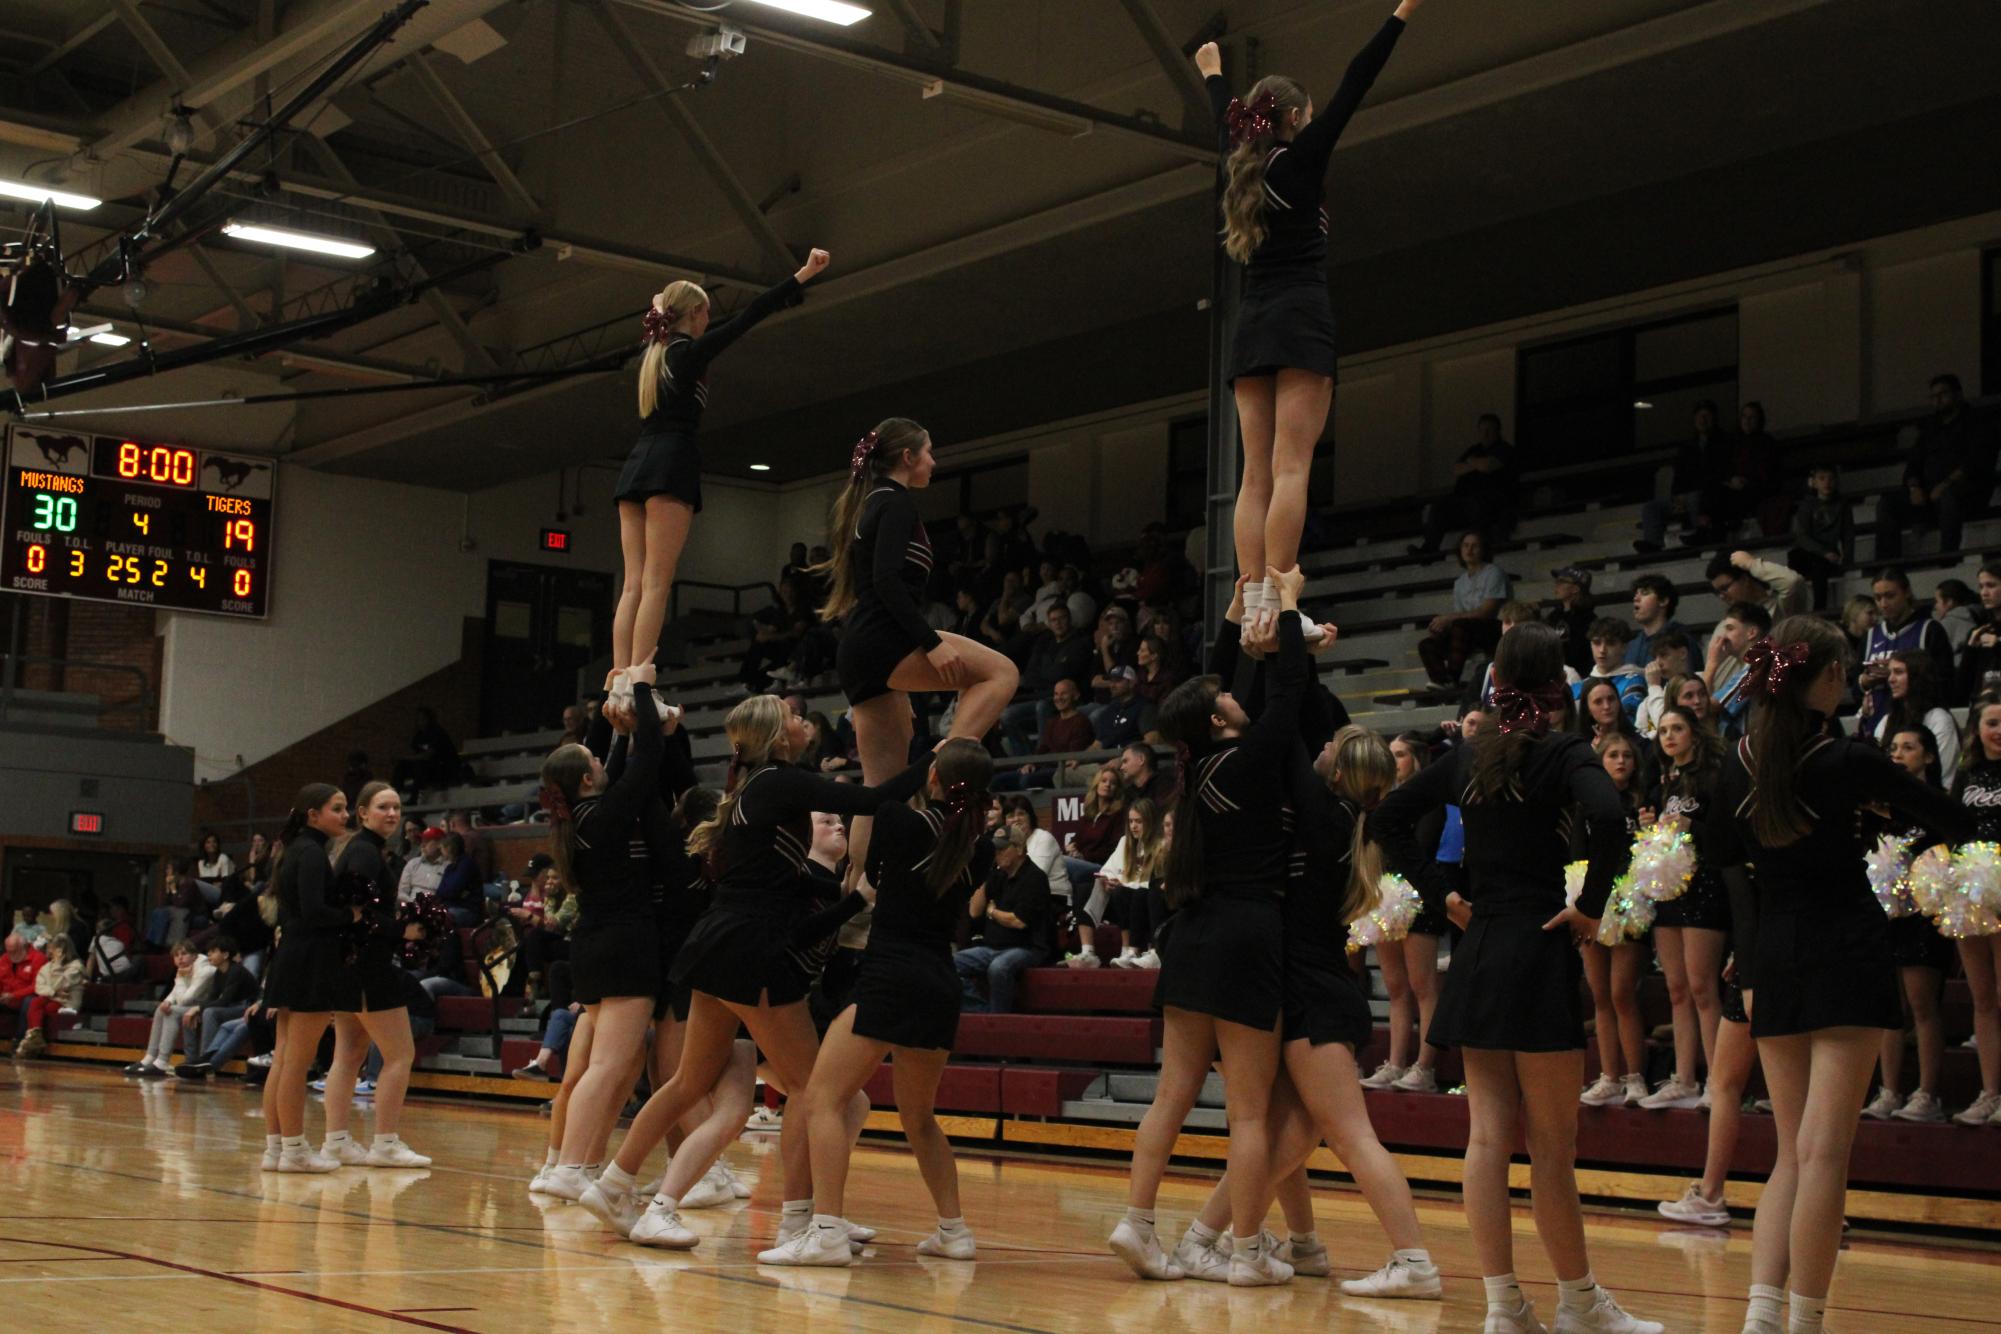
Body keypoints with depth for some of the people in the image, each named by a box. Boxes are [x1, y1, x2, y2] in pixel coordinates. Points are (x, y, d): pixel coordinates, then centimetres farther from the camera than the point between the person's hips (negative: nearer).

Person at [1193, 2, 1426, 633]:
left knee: (1256, 475, 2)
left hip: (1252, 326, 7)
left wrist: (1213, 73, 56)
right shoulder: (1300, 157, 0)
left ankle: (1252, 604, -5)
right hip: (1300, 319, -7)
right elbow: (1354, 85, -3)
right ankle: (1275, 606, -20)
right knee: (1290, 470, -13)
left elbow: (1225, 121, 36)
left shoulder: (1242, 164, 16)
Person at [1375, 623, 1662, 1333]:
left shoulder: (1469, 756, 9)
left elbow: (1389, 817, 14)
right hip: (1538, 951, -6)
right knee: (1552, 1142, 2)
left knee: (1488, 1134, 4)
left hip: (1477, 951, 6)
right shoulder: (1564, 753, -7)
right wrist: (1591, 905, -14)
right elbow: (1609, 820, -26)